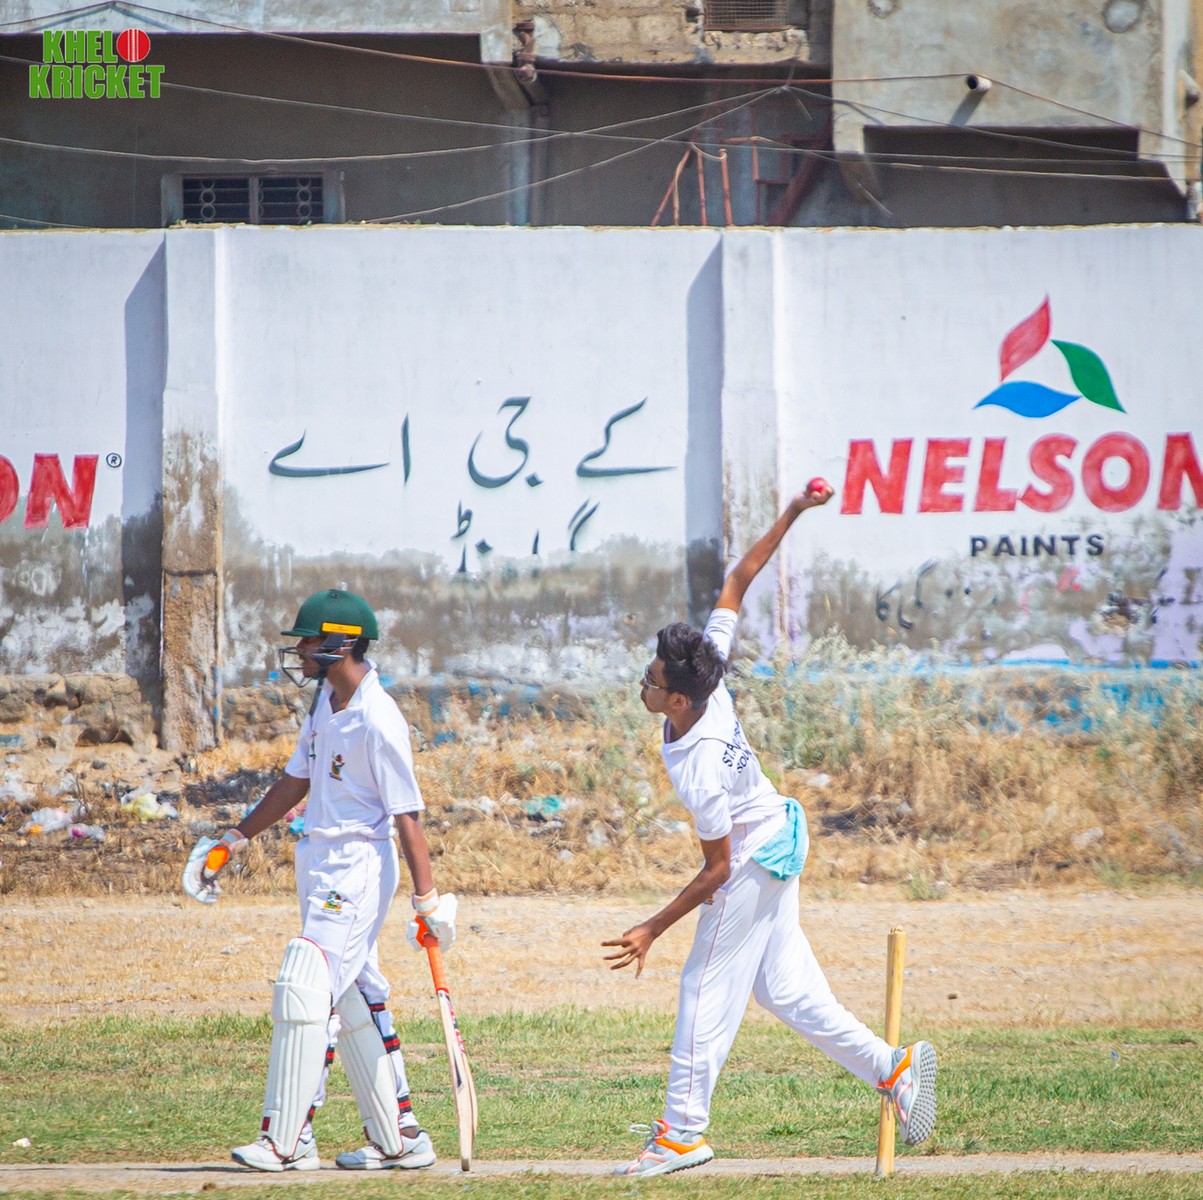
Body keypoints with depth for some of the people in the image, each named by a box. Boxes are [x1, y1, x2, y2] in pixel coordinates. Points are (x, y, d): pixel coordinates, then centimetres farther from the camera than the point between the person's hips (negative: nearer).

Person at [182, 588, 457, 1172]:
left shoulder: (378, 720, -18)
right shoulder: (327, 702, 10)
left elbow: (406, 814, -19)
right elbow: (297, 782, 20)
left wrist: (427, 899, -21)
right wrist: (233, 841, 21)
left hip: (358, 864, -10)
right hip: (319, 860, 10)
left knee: (305, 989, -13)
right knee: (351, 998, 11)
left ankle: (285, 1140, -11)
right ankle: (398, 1135, 16)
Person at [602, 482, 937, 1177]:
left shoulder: (697, 770, -33)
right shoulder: (709, 670, -16)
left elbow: (717, 869, -25)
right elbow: (740, 578, -8)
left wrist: (653, 930, -22)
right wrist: (792, 514, -12)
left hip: (754, 865, -9)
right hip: (781, 839, 9)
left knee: (707, 993, -2)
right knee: (782, 986, 13)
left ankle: (683, 1133, 4)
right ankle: (893, 1068, 14)